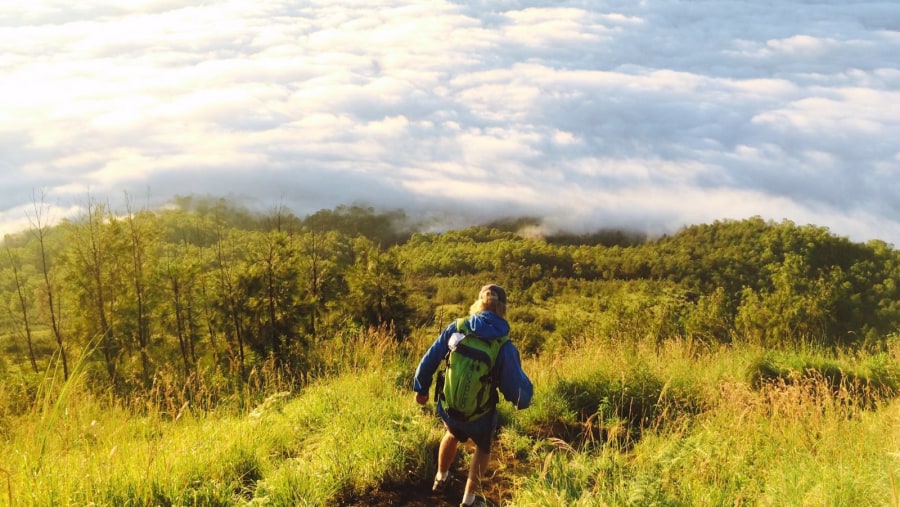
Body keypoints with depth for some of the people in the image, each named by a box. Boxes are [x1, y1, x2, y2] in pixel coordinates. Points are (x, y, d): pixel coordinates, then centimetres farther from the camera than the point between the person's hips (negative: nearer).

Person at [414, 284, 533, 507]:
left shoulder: (456, 328, -14)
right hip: (479, 414, -3)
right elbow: (520, 387, -18)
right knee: (483, 448, 31)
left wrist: (421, 388, 10)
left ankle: (441, 478, 57)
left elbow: (429, 360, -6)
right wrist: (522, 401, 5)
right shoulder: (504, 347, -21)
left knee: (453, 434, 38)